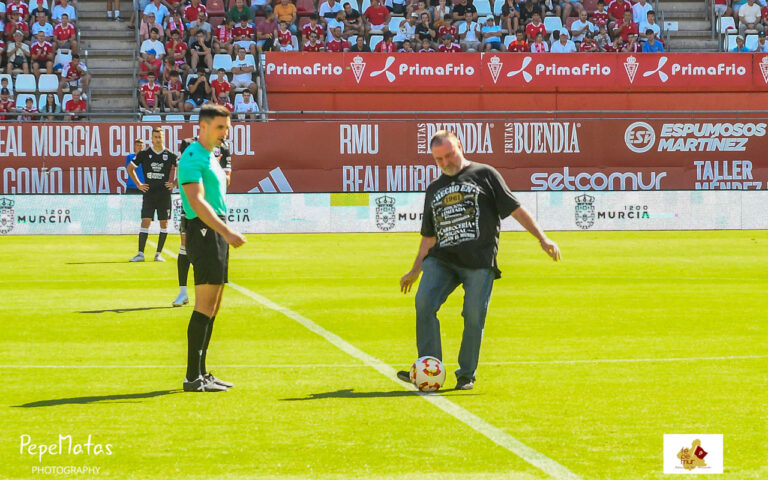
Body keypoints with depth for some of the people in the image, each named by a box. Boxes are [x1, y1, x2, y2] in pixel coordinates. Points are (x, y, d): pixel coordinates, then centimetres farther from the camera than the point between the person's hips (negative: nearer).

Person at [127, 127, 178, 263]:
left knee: (164, 223, 3)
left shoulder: (170, 155, 2)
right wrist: (138, 184, 6)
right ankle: (140, 254, -8)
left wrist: (174, 184, 5)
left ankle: (158, 254, 11)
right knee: (145, 222, -8)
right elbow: (130, 168, 13)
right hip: (149, 193, -1)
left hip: (164, 194, 1)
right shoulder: (144, 154, 2)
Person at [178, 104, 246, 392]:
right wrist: (227, 232, -29)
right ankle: (193, 378, -11)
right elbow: (197, 201, -22)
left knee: (212, 307, 11)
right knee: (205, 306, -12)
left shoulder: (209, 158, 20)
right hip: (204, 235, -10)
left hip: (216, 235, 10)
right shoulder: (192, 157, -12)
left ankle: (201, 374, 15)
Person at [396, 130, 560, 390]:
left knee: (474, 315, -10)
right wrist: (415, 270, 28)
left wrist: (542, 239, 0)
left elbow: (515, 208, 6)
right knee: (424, 302, -16)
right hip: (441, 259, 4)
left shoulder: (484, 174, 9)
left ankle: (466, 374, 5)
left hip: (479, 261, -4)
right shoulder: (434, 189, 21)